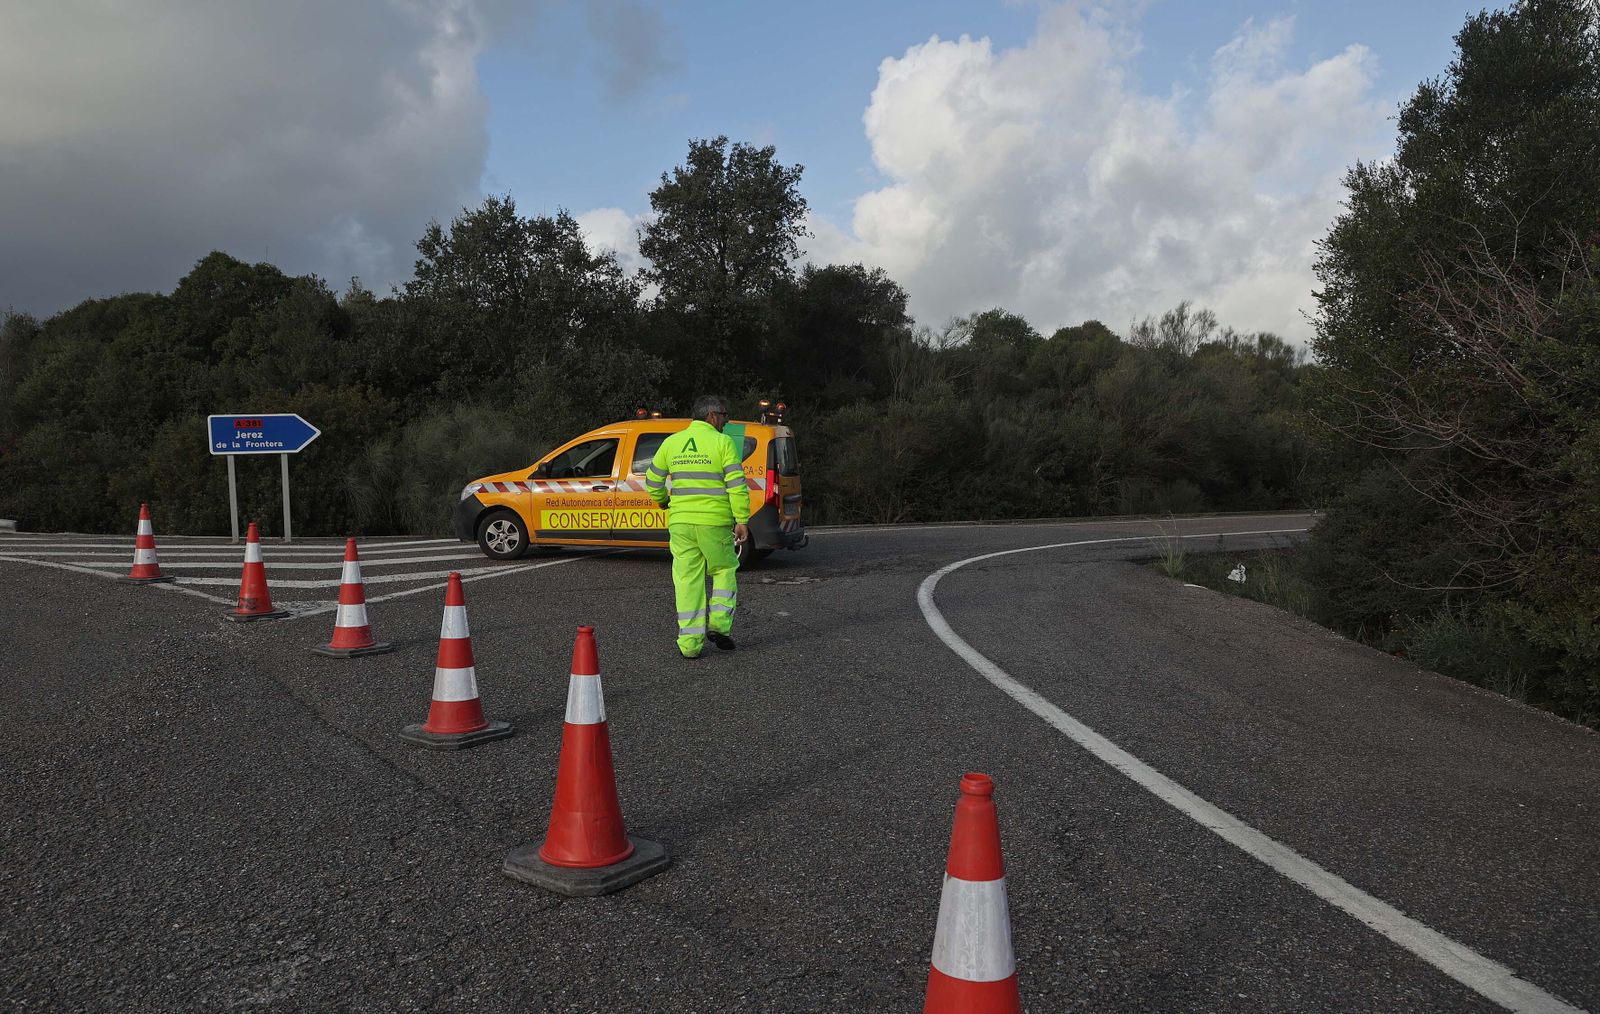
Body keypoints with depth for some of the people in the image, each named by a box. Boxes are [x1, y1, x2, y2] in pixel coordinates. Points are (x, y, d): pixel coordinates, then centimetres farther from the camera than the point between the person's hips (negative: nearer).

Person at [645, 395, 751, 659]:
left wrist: (661, 500, 35)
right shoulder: (722, 442, -4)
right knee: (724, 570, 17)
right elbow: (736, 485, -10)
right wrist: (742, 520, -7)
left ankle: (690, 641, 5)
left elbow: (653, 481, 16)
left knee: (688, 580, 7)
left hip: (680, 521, 3)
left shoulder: (672, 442, 9)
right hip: (714, 521, -3)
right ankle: (719, 623, 5)